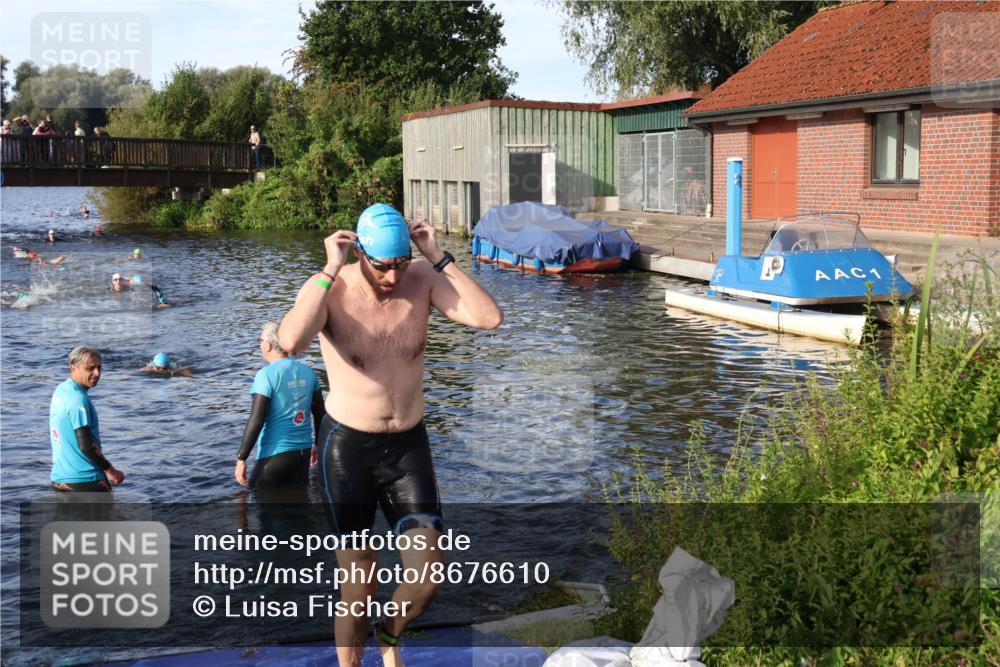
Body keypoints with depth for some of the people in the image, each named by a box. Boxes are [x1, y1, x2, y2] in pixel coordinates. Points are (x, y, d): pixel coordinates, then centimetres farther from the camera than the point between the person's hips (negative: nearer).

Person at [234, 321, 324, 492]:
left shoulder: (266, 375, -14)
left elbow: (256, 421, -18)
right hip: (304, 452, 6)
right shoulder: (307, 372, 4)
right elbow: (320, 413, 11)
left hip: (275, 454, -6)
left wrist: (241, 458, -12)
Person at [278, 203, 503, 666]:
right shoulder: (328, 289, -16)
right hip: (347, 446, -2)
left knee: (426, 583, -1)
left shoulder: (423, 280, -8)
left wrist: (438, 256, -21)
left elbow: (489, 318, -23)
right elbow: (290, 343, -37)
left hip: (409, 445, 3)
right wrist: (331, 270, -32)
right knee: (357, 590, 5)